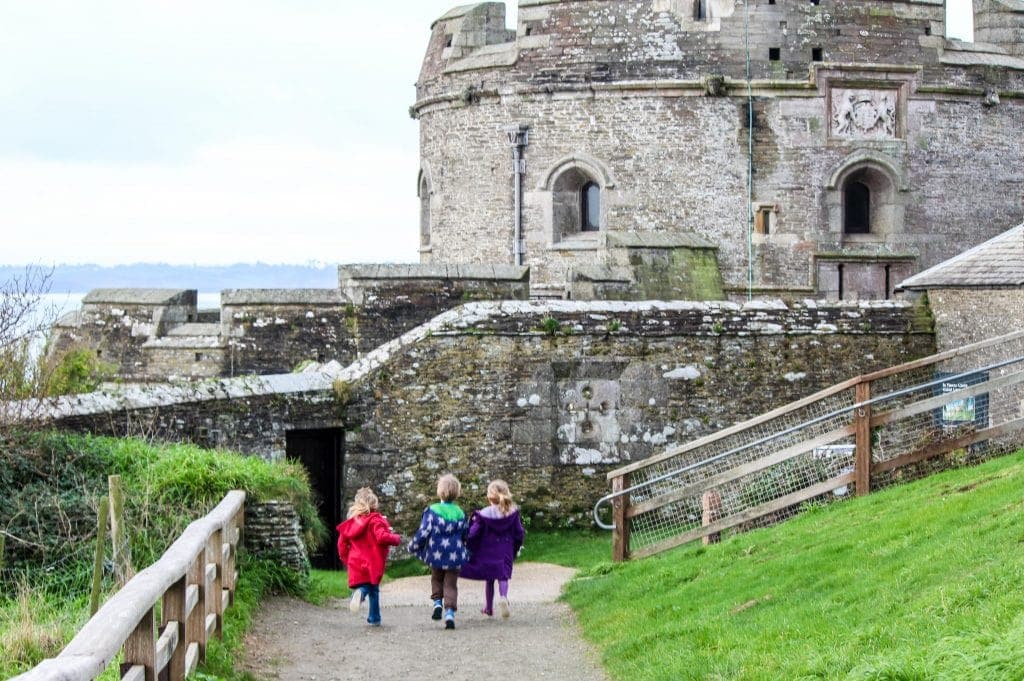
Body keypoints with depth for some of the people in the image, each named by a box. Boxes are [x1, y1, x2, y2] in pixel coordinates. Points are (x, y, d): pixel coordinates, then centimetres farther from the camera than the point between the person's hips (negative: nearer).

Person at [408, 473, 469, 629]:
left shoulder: (432, 511, -12)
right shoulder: (460, 514, -1)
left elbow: (423, 533, -13)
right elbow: (466, 536, 10)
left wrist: (413, 546, 3)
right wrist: (465, 552, 29)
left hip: (436, 555, -1)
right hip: (455, 557, 1)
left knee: (436, 579, 24)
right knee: (451, 585, 7)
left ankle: (437, 602, 8)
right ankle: (450, 612, -7)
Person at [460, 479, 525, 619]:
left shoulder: (483, 514, -13)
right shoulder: (512, 513, -6)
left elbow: (473, 534, -10)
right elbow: (519, 533, 1)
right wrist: (516, 548, 17)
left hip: (487, 551, -1)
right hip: (506, 551, 1)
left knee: (489, 579, 14)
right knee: (503, 576, 3)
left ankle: (488, 607, 22)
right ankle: (503, 597, -28)